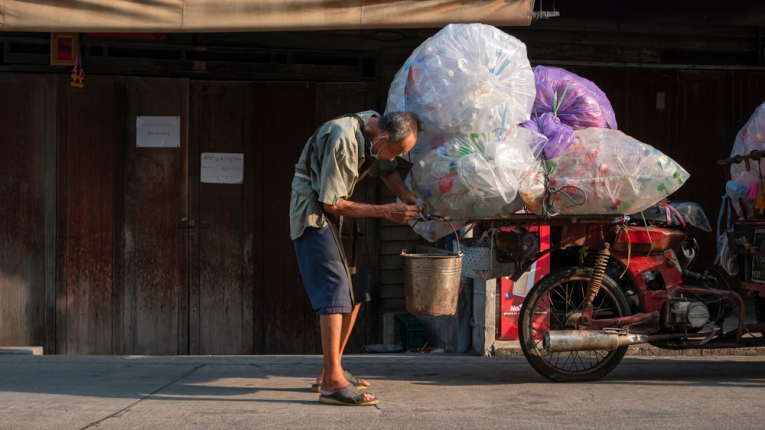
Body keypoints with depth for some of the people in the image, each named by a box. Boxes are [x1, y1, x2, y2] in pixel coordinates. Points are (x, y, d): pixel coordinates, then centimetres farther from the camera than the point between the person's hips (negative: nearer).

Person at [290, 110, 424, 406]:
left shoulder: (375, 129, -2)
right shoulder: (343, 140, -29)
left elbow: (387, 170, 17)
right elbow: (332, 204, -24)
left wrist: (407, 197, -2)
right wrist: (386, 212, -19)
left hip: (337, 211, 9)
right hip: (313, 212, -9)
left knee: (356, 289, 7)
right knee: (335, 289, -18)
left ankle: (329, 372, 15)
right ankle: (332, 382, -19)